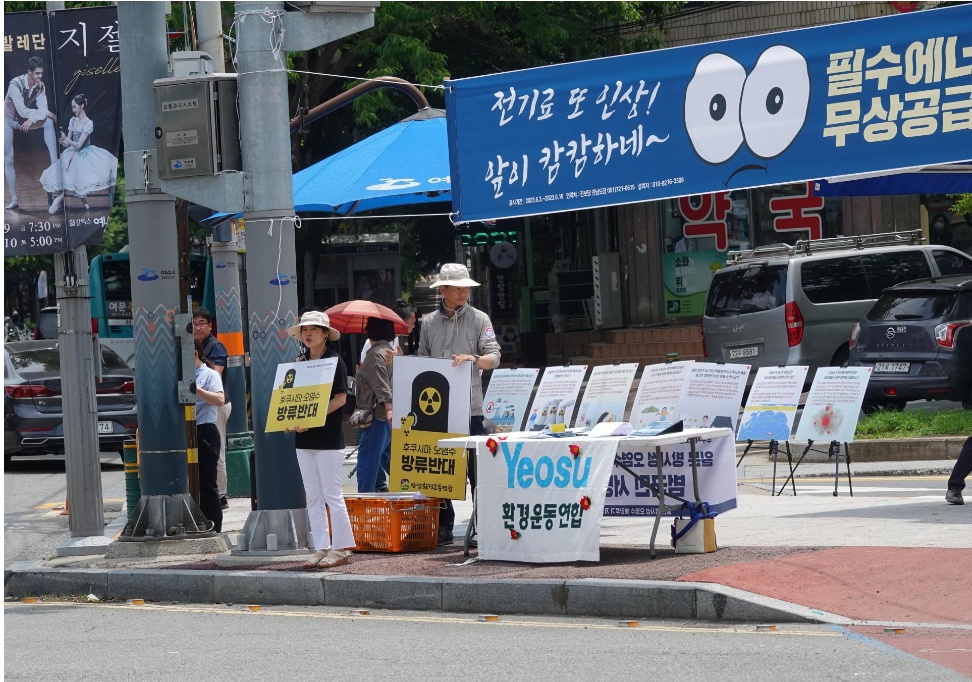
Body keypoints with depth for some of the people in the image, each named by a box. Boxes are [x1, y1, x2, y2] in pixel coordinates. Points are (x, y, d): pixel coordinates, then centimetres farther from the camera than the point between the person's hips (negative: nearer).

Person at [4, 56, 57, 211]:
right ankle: (14, 200, -4)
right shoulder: (15, 85, -30)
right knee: (8, 160, -7)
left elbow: (43, 109, -15)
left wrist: (31, 120, -34)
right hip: (9, 121, -4)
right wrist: (46, 113, -23)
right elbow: (23, 111, -31)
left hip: (24, 121, 4)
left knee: (48, 122, -20)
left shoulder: (40, 86, -12)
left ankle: (54, 163, -22)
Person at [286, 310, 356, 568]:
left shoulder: (334, 360, -6)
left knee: (332, 494, -5)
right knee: (313, 497, 8)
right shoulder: (299, 362, 12)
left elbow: (340, 398, -12)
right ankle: (321, 548, 12)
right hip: (304, 438, 7)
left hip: (328, 437, -7)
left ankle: (341, 548, 0)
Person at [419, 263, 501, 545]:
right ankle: (443, 526, 10)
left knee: (476, 468, -5)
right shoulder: (429, 323, 14)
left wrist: (473, 359, -23)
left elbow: (494, 357, -5)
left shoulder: (479, 319, 4)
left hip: (469, 406, -3)